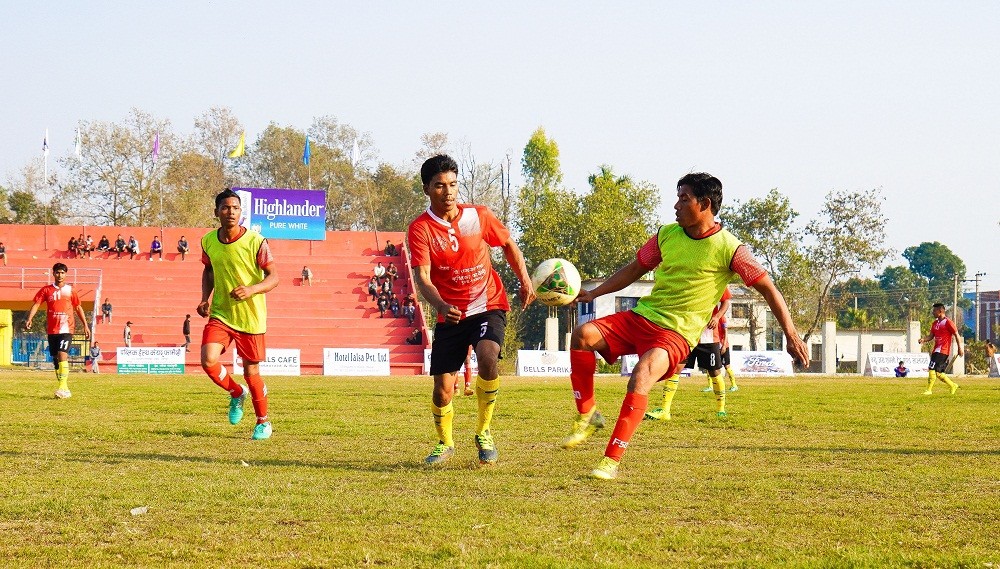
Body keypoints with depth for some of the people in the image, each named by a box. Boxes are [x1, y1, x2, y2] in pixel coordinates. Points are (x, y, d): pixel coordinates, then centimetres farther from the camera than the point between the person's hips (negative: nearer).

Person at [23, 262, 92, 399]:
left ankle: (63, 387, -25)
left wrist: (85, 325, 11)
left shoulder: (70, 290, 6)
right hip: (52, 330, 3)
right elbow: (36, 304, 0)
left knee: (62, 355, -20)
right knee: (56, 359, 7)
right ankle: (64, 390, 16)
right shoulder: (46, 290, 7)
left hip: (66, 329, -3)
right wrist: (29, 319, -16)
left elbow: (78, 308, 13)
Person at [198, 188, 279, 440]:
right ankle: (237, 393, 13)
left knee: (251, 371, 5)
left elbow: (273, 277, -12)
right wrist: (206, 298, 3)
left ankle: (263, 421, 28)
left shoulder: (255, 242, -14)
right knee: (208, 360, -18)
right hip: (220, 314, 3)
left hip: (251, 317, -3)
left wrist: (252, 290, -30)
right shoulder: (208, 241, -1)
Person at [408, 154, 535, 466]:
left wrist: (525, 281, 7)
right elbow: (423, 278, -18)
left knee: (487, 355, -30)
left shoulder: (479, 216, -4)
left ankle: (483, 432, -9)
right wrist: (442, 306, -36)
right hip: (450, 314, 0)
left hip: (488, 305, 0)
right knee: (442, 390, -1)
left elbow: (509, 244, 14)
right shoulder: (420, 229, -10)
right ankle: (445, 443, 30)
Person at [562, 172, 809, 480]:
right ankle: (587, 415, -6)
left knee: (643, 373, -33)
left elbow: (768, 288, -2)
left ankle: (612, 460, -28)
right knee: (583, 334, -21)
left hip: (678, 333, -5)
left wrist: (791, 335, -5)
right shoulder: (666, 235, 8)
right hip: (641, 316, 5)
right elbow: (635, 269, 22)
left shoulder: (728, 248, -7)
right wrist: (594, 293, 13)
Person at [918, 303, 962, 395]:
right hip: (936, 350, 9)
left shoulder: (948, 322, -8)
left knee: (932, 369, -16)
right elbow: (931, 336, 17)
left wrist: (960, 348, -10)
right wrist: (924, 339, -4)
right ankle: (953, 385, 26)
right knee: (938, 373, 10)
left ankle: (929, 390, -15)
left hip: (943, 351, -9)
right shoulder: (935, 323, 16)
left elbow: (956, 335, -7)